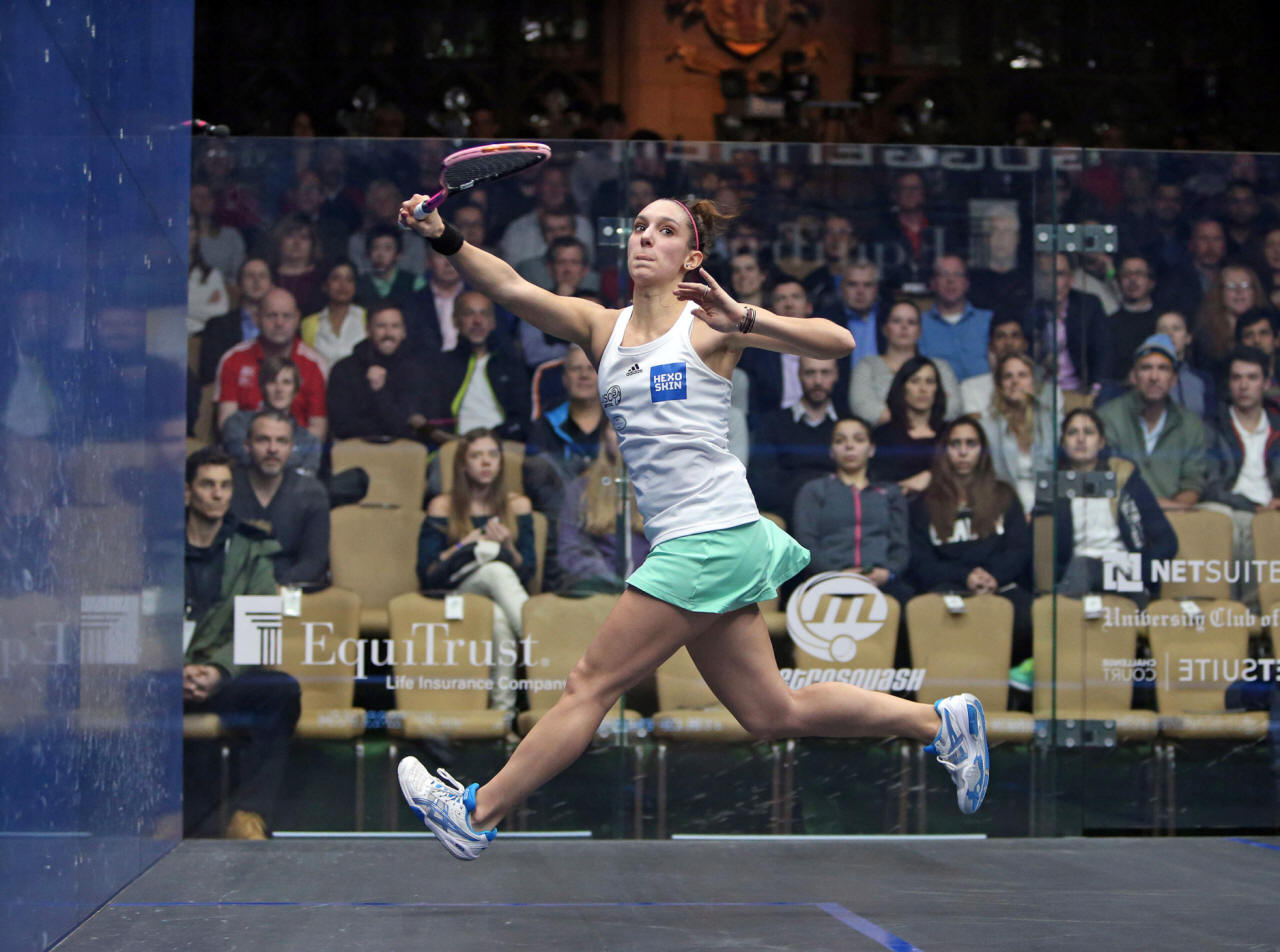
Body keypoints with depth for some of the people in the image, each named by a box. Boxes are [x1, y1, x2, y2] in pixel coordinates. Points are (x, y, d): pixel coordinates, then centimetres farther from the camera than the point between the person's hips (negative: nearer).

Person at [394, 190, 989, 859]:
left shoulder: (708, 324, -3)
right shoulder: (601, 328, 13)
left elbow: (839, 342, -10)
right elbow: (512, 288, -1)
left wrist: (743, 320, -23)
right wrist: (446, 239, -16)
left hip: (713, 535, -7)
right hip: (684, 546, 7)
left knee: (590, 685, -3)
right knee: (774, 715, 12)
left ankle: (476, 814, 8)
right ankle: (940, 721, 24)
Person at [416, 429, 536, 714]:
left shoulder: (517, 506, 14)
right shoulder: (443, 507, 8)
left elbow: (527, 572, 6)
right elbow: (426, 573, 0)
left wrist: (507, 547, -14)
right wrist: (463, 547, -13)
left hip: (502, 599, 2)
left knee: (501, 618, -37)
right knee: (496, 570, -35)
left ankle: (503, 705, -46)